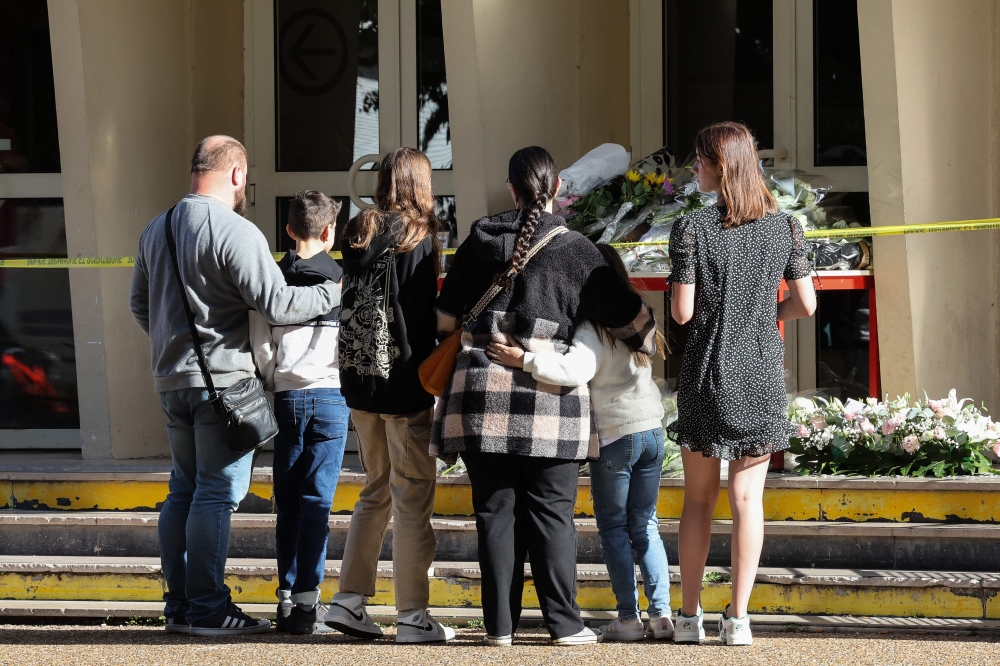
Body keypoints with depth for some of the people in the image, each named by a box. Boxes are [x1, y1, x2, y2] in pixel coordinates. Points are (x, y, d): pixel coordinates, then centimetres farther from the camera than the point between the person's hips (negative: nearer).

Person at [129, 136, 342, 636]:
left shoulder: (155, 231, 12)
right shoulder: (235, 232, -14)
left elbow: (140, 305, 21)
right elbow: (276, 304, -17)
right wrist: (336, 293, -5)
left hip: (172, 379, 8)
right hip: (223, 378, -8)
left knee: (184, 490, 13)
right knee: (217, 493, -6)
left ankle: (178, 604, 14)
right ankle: (207, 609, -7)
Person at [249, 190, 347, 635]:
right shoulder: (343, 280, 0)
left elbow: (260, 344, -1)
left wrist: (272, 384, 11)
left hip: (287, 396, 2)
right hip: (331, 396, -2)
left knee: (288, 503, 8)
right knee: (317, 501, -3)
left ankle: (286, 596, 6)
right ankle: (306, 601, -9)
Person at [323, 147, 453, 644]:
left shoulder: (358, 233, 7)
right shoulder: (417, 236, -10)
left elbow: (349, 302, 10)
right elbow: (422, 316, -13)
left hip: (358, 380, 6)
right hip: (404, 381, -6)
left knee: (376, 491, 18)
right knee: (412, 498, -1)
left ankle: (349, 600, 15)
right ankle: (412, 616, 0)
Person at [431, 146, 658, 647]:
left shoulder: (480, 240, 6)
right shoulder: (573, 249, -2)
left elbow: (446, 317, 11)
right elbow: (628, 315, 3)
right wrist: (647, 343, 24)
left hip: (482, 394, 2)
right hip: (549, 399, -2)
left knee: (496, 510, 6)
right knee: (551, 511, 3)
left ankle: (500, 623, 5)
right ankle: (564, 624, 2)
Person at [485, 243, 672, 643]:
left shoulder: (593, 329, -14)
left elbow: (575, 370, -29)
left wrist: (523, 360, -29)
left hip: (614, 434, -6)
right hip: (651, 429, 6)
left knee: (613, 527, 3)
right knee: (645, 525, 12)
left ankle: (628, 617, 0)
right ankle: (661, 613, 6)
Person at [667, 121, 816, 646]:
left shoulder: (691, 229, -10)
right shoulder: (784, 227, -1)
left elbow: (681, 311, -12)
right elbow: (806, 304, 0)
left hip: (706, 371, -2)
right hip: (762, 373, 2)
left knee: (698, 497, 9)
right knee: (747, 496, 3)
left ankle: (689, 616, 10)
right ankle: (737, 617, 0)